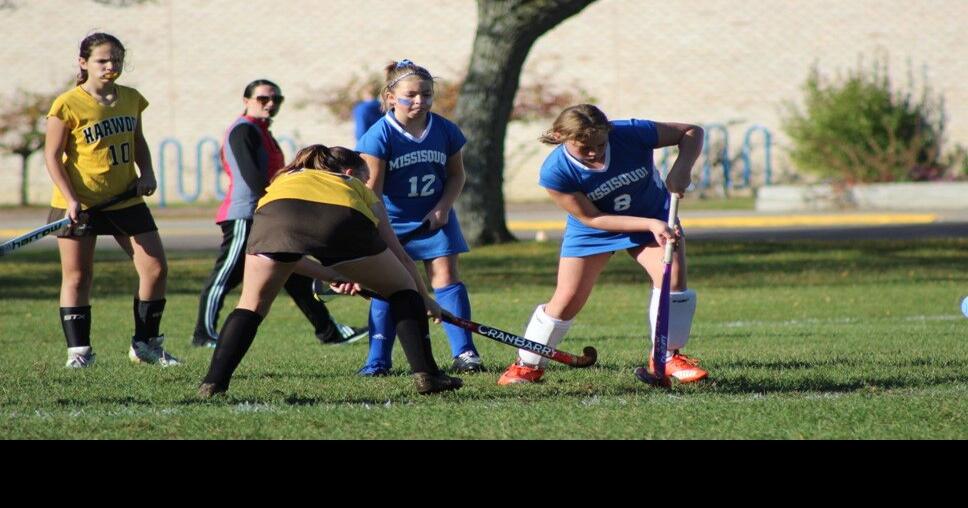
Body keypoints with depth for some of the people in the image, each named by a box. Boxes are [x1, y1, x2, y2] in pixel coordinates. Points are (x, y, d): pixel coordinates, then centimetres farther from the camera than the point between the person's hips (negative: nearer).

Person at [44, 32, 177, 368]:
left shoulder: (131, 100, 6)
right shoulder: (68, 105, -11)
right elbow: (52, 155, -10)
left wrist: (147, 174, 3)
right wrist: (71, 199, -19)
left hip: (126, 199, 5)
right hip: (79, 204, -5)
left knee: (156, 269, 0)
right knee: (76, 277, 0)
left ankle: (145, 344, 13)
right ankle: (78, 350, 8)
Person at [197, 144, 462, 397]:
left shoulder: (284, 178, 43)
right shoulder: (356, 187, 38)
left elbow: (281, 257, 43)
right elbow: (400, 256, 39)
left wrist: (329, 274, 52)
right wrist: (425, 299, 52)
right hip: (344, 219, -1)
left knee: (252, 305, 18)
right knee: (402, 290, 21)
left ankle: (213, 383, 4)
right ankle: (425, 374, 14)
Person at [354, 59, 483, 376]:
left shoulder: (445, 131, -5)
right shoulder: (380, 136, -16)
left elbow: (456, 174, 8)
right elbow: (371, 189, -17)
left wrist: (443, 207, -8)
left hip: (434, 218, 2)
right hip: (391, 222, -2)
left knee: (446, 276, -5)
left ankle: (464, 352, -4)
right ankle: (378, 360, 7)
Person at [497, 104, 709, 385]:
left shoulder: (630, 133, -30)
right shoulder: (555, 173, -32)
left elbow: (692, 132, -17)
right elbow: (593, 219, -25)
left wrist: (682, 168, -37)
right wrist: (650, 224, -34)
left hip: (654, 219, 1)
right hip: (592, 230, -1)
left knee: (673, 275, -20)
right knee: (567, 299, -4)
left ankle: (668, 357, -4)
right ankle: (528, 364, 16)